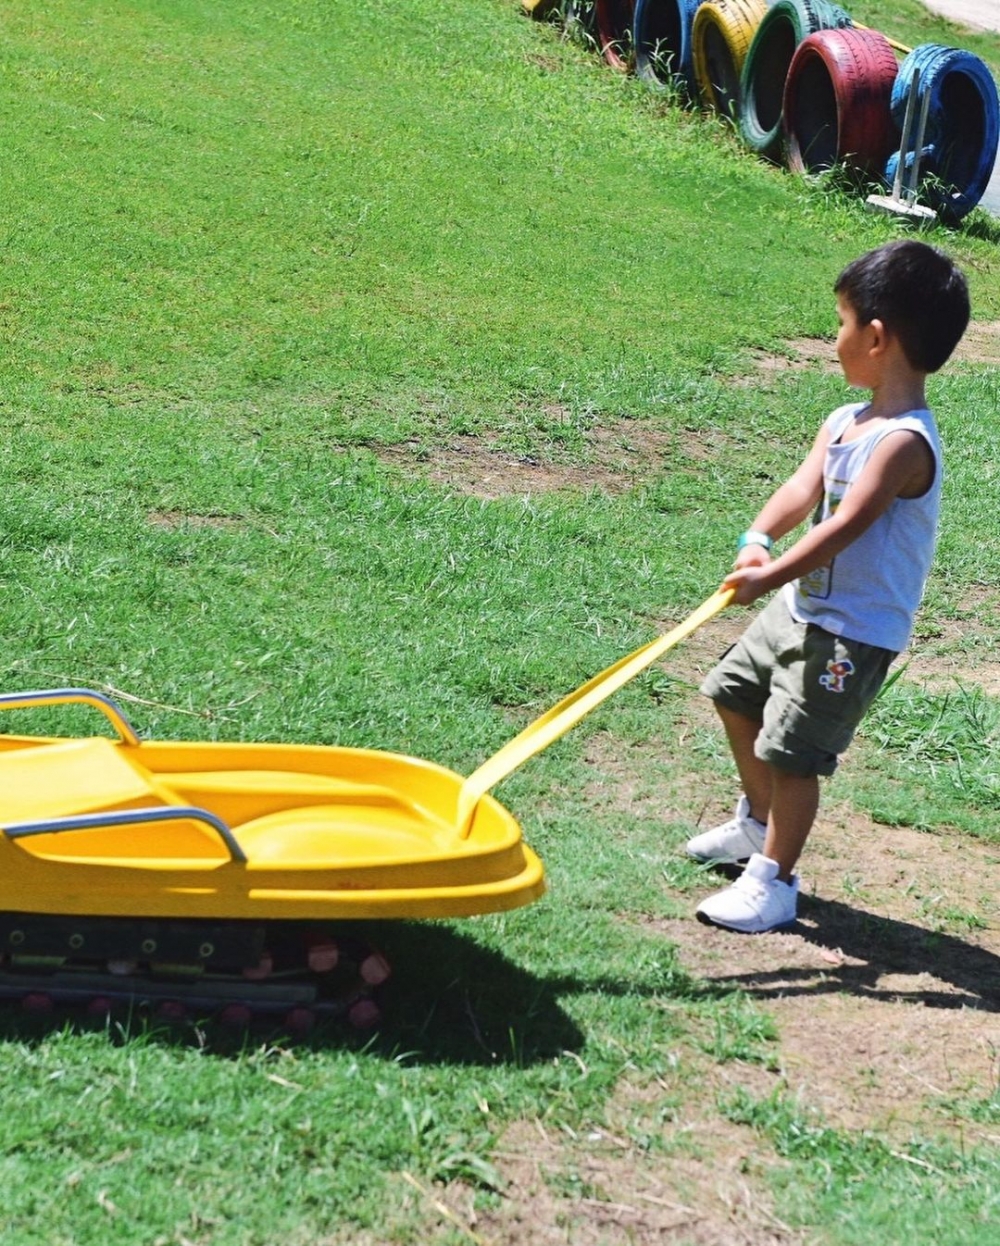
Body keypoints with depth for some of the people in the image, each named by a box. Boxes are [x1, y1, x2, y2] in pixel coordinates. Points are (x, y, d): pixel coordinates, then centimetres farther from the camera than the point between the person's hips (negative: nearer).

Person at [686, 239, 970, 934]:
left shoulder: (904, 442, -25)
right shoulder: (845, 423, 3)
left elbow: (845, 525, -31)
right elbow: (804, 488, -7)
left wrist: (773, 576, -35)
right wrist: (758, 539, -25)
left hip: (853, 634, -10)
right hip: (803, 607, 10)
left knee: (792, 754, -5)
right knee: (736, 694, 24)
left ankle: (775, 883, 14)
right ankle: (759, 822, 45)